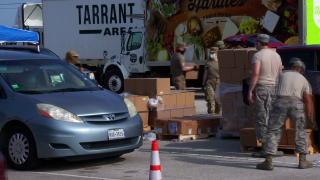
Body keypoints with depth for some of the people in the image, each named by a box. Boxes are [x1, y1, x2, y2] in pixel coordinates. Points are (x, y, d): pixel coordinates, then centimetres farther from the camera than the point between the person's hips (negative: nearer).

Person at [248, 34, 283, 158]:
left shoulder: (257, 56, -9)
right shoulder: (276, 55, 13)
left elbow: (255, 74, -18)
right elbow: (280, 74, 14)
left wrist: (250, 91, -16)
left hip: (261, 88, -7)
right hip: (274, 88, 7)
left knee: (260, 120, -4)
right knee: (271, 120, 11)